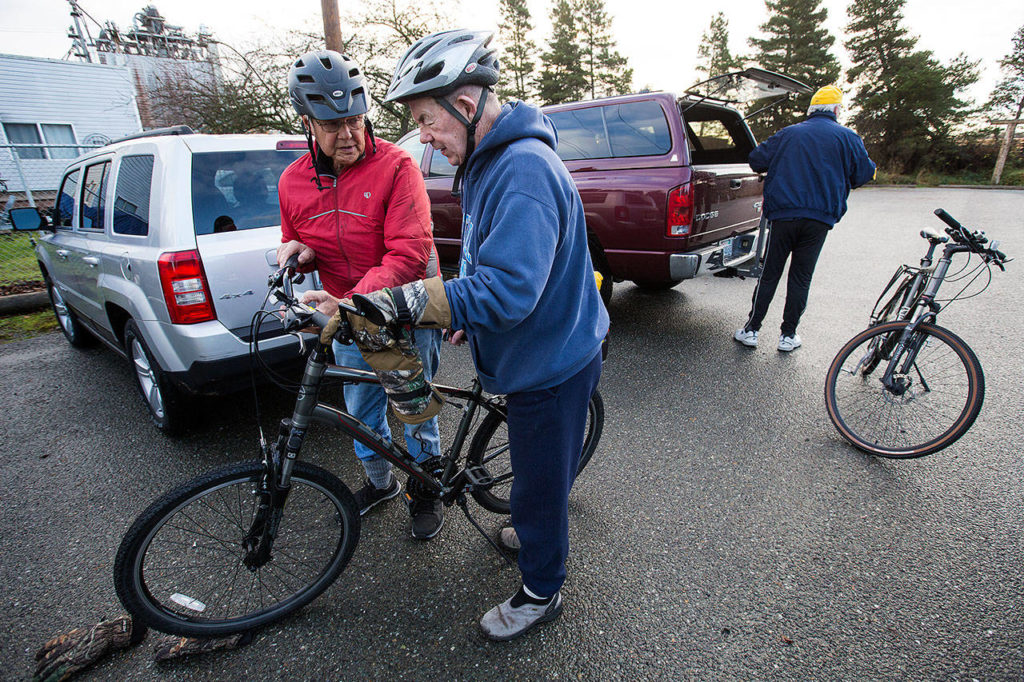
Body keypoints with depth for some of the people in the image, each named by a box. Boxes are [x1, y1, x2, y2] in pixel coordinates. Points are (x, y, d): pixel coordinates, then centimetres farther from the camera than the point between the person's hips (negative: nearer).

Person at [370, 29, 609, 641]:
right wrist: (468, 320, 16)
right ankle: (535, 531, 57)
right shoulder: (489, 161, 7)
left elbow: (508, 290, -38)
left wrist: (390, 303, -39)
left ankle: (541, 593, 36)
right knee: (534, 470, 29)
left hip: (553, 365, -9)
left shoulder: (523, 169, -28)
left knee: (541, 481, 11)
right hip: (535, 355, 9)